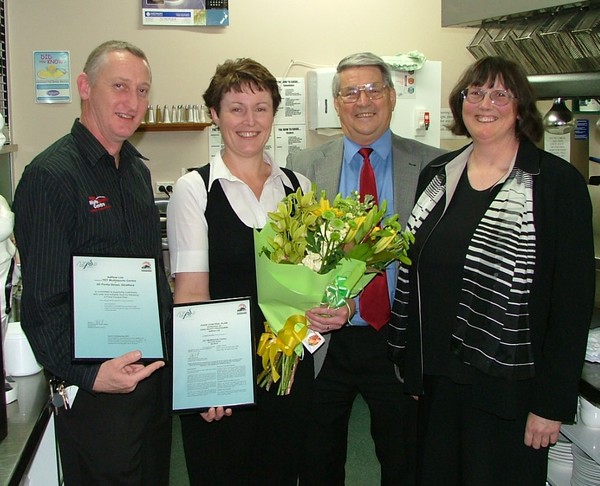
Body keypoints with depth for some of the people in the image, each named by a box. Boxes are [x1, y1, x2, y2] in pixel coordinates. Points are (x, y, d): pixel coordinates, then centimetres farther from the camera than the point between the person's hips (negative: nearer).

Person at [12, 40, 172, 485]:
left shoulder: (138, 170, 10)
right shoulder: (51, 175, -16)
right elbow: (44, 299, -19)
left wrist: (173, 341, 10)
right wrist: (86, 375, -26)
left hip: (157, 373, 8)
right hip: (97, 386, -8)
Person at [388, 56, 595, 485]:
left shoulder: (557, 182, -8)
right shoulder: (437, 175, 6)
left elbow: (574, 298, -10)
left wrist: (553, 402, -11)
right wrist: (410, 363, 8)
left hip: (508, 390, -4)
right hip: (436, 383, 5)